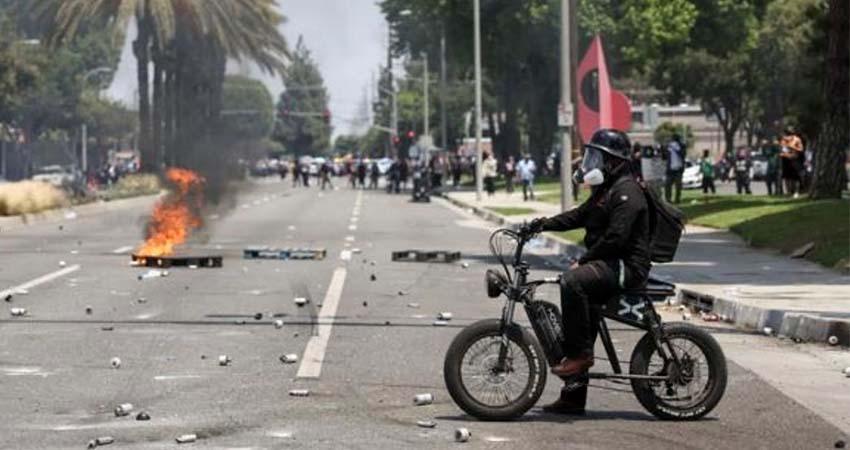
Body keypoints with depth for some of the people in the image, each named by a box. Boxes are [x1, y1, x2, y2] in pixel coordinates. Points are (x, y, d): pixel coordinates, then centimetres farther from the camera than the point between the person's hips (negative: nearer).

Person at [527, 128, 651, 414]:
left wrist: (583, 261, -20)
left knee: (573, 281, -32)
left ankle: (580, 353, -26)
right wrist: (545, 224, 6)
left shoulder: (627, 191, -13)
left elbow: (616, 237, -22)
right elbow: (580, 216, 21)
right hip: (611, 265, 11)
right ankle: (573, 398, 14)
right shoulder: (606, 190, 22)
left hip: (627, 267, -11)